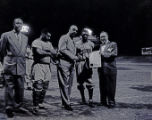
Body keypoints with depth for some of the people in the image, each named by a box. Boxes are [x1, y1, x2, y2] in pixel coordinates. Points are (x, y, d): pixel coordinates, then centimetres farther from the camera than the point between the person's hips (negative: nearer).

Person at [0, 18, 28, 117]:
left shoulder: (25, 38, 14)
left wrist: (21, 60, 14)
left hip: (21, 66, 3)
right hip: (9, 65, -3)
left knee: (20, 87, 2)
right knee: (9, 87, 0)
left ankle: (18, 104, 21)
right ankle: (9, 108, 9)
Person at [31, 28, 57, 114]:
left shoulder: (49, 43, 21)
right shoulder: (36, 42, -2)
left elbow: (55, 52, 9)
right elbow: (39, 52, -17)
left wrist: (47, 50, -9)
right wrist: (49, 53, -3)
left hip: (47, 66, 7)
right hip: (39, 65, -7)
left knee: (45, 86, 8)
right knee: (38, 85, -12)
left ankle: (40, 103, 21)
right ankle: (35, 106, -5)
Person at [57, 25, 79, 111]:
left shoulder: (73, 41, 24)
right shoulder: (64, 38, -2)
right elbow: (62, 49, -14)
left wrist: (75, 57, 6)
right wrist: (73, 57, -15)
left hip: (71, 64, 9)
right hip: (64, 63, -8)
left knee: (69, 84, 9)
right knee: (65, 84, -6)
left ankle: (66, 102, 17)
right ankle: (66, 103, -3)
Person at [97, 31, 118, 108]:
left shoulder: (113, 44, 3)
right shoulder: (99, 46, 19)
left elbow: (114, 54, -11)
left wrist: (103, 53, -13)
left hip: (110, 68, -5)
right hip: (101, 69, 5)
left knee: (111, 86, -2)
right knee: (102, 86, 10)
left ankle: (111, 102, 9)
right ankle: (103, 101, 22)